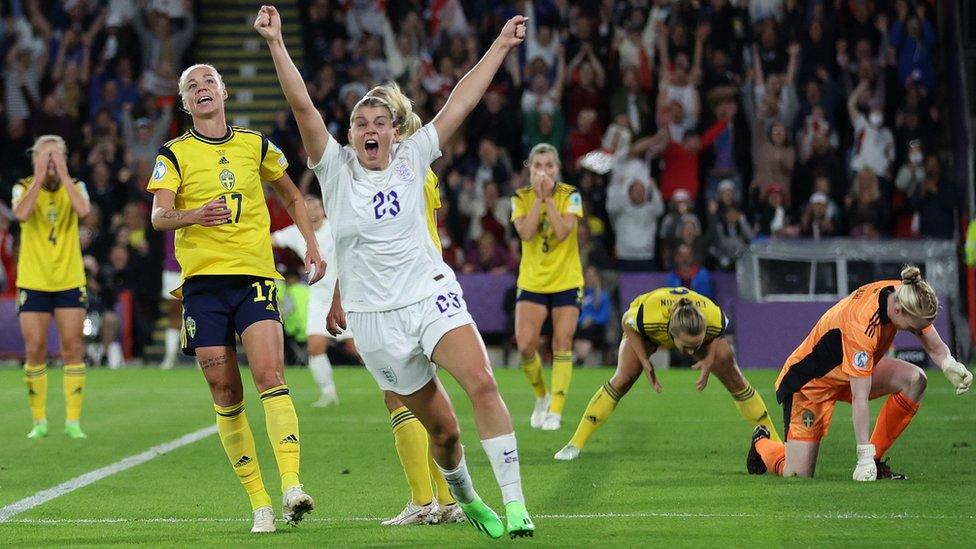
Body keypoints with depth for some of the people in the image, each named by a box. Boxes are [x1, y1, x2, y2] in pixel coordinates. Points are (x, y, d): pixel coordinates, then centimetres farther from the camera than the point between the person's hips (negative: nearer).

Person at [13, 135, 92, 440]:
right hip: (33, 283, -1)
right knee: (35, 350, -3)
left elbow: (83, 211, -20)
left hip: (70, 281, 1)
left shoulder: (75, 186, 3)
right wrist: (40, 177, -20)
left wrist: (63, 174, -18)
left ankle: (73, 421, 1)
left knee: (73, 349, -4)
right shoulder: (24, 188, 0)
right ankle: (39, 421, 7)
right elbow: (21, 214, -23)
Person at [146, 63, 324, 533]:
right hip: (203, 280, 0)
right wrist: (195, 215, -27)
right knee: (226, 396, -2)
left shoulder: (255, 145, 12)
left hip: (255, 274, 0)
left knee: (269, 376, -20)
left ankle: (291, 487, -28)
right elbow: (158, 216, -6)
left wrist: (311, 245, 14)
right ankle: (259, 504, 3)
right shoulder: (175, 154, 6)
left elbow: (292, 196, 26)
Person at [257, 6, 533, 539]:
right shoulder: (335, 168, -1)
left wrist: (500, 46, 9)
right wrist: (275, 44, -23)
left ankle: (513, 502, -23)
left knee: (482, 384, -23)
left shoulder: (410, 159, 6)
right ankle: (465, 500, 31)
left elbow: (458, 104, 8)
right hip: (375, 318, -1)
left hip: (432, 294, 1)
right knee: (441, 428, 2)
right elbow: (302, 106, -13)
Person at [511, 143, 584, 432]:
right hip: (531, 282, 1)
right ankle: (542, 395, 13)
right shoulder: (521, 198, -1)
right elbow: (525, 233, -17)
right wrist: (538, 198, -19)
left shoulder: (570, 196, -5)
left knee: (562, 345, -5)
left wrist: (548, 197, -20)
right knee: (525, 345, -12)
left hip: (566, 281, -1)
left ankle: (555, 409, 3)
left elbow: (562, 231, -19)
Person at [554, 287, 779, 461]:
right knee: (622, 379, -17)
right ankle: (575, 444, -8)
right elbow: (626, 322, -20)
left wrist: (709, 360, -25)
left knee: (733, 378, -5)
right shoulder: (648, 316, -47)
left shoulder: (714, 318, -42)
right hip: (646, 333, -2)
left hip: (702, 330, 2)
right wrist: (645, 362, -24)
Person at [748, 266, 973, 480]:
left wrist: (950, 365, -27)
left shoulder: (904, 296, -17)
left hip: (854, 368, 8)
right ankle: (762, 443, 24)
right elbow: (859, 399, -36)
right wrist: (864, 456, -35)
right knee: (797, 474, -11)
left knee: (915, 379, -19)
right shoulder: (861, 325, -38)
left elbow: (935, 346, -3)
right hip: (809, 381, -8)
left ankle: (876, 461, -8)